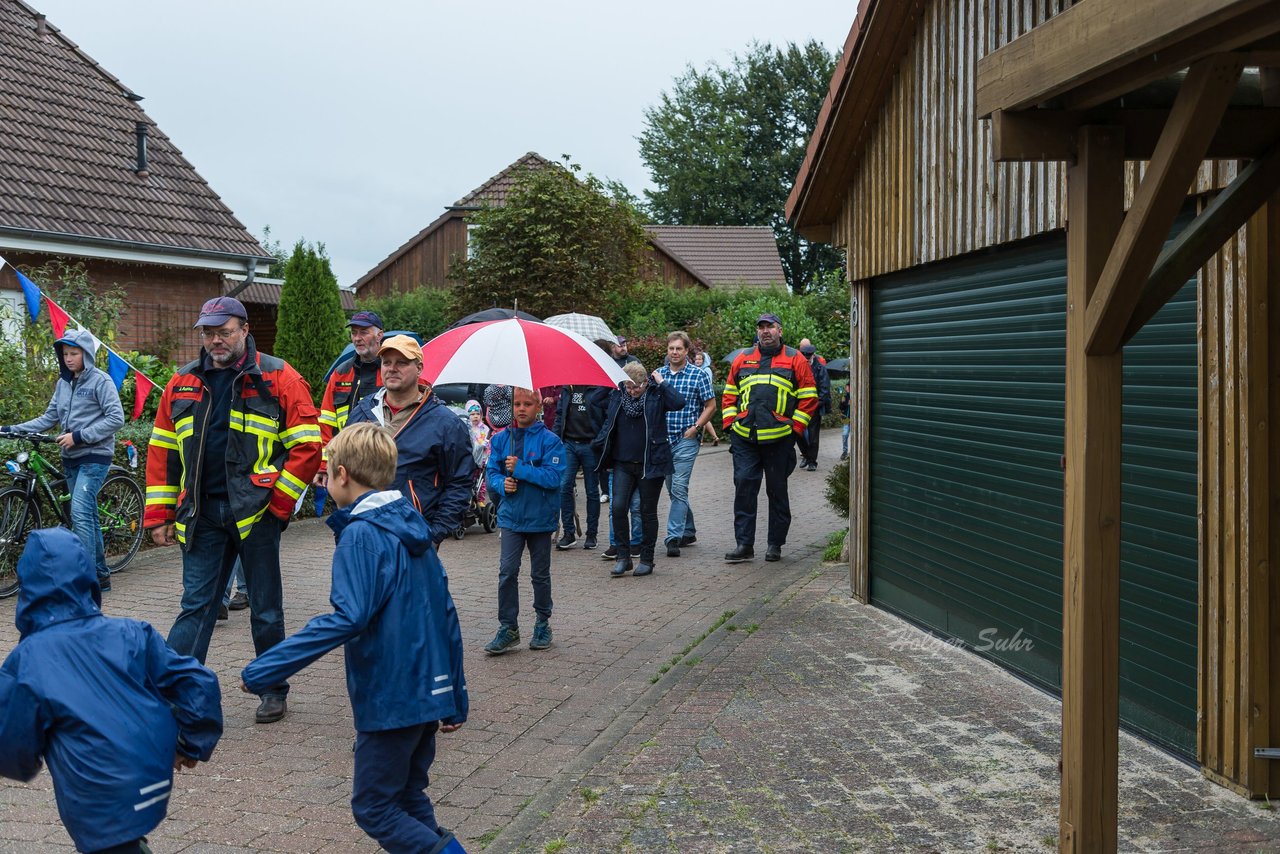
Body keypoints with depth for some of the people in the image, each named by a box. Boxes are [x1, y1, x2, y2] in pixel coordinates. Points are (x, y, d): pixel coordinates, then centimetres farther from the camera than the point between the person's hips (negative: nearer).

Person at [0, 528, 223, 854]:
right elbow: (199, 683, -2)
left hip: (102, 810, -5)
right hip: (156, 782, 5)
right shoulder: (130, 633, 0)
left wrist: (26, 768, 23)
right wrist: (193, 746, 12)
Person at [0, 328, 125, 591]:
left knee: (80, 513, -18)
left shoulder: (100, 380, -8)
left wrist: (78, 436, -17)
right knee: (88, 516, 10)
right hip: (71, 458, 7)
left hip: (94, 456, -7)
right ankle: (101, 575, 17)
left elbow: (116, 418, -13)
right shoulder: (63, 383, 12)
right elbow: (48, 419, 14)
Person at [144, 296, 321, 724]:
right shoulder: (184, 383, 9)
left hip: (256, 511, -3)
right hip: (201, 513, 3)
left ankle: (274, 690, 22)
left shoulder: (277, 378, -4)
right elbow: (162, 450, 12)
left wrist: (279, 504, -10)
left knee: (265, 609, 8)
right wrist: (159, 514, 8)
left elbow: (307, 444, -7)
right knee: (196, 605, 3)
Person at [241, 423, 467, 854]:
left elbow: (348, 617, -28)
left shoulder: (361, 534, -15)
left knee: (373, 808, 5)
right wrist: (455, 697, 18)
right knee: (409, 800, 19)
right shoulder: (413, 526, 10)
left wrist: (265, 669, -26)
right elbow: (446, 614, 12)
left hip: (390, 699, -8)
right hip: (429, 692, 8)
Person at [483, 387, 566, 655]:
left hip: (540, 518, -2)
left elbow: (554, 477, -18)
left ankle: (543, 624, 26)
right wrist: (501, 484, -14)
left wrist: (520, 469, -21)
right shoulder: (501, 439, 4)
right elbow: (491, 471, 7)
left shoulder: (550, 440, -9)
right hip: (511, 516, 2)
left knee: (540, 574, 11)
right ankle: (508, 628, 1)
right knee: (507, 572, -6)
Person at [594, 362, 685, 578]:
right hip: (623, 463, 3)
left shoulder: (656, 395, -6)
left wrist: (661, 382, -15)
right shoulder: (617, 395, 5)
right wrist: (600, 446, 8)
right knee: (618, 507, -8)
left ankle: (646, 559, 19)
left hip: (651, 463, -3)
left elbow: (678, 403, -24)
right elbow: (608, 422, 16)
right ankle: (623, 557, 4)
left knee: (648, 511, 7)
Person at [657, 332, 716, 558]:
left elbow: (711, 406, 0)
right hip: (662, 439, 5)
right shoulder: (657, 374, 8)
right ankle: (688, 531, 27)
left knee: (679, 489, -13)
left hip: (686, 440, -5)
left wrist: (695, 428, -10)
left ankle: (674, 537, -13)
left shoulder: (698, 375, -3)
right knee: (673, 489, 13)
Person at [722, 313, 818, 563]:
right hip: (744, 438, 2)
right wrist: (729, 423, 7)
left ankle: (775, 544, 16)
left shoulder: (795, 360, 4)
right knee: (744, 487, -3)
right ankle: (744, 544, 2)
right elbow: (729, 395, 17)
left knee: (777, 491, 7)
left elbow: (809, 398, 4)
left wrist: (795, 428, -3)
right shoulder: (742, 359, 12)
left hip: (778, 439, -2)